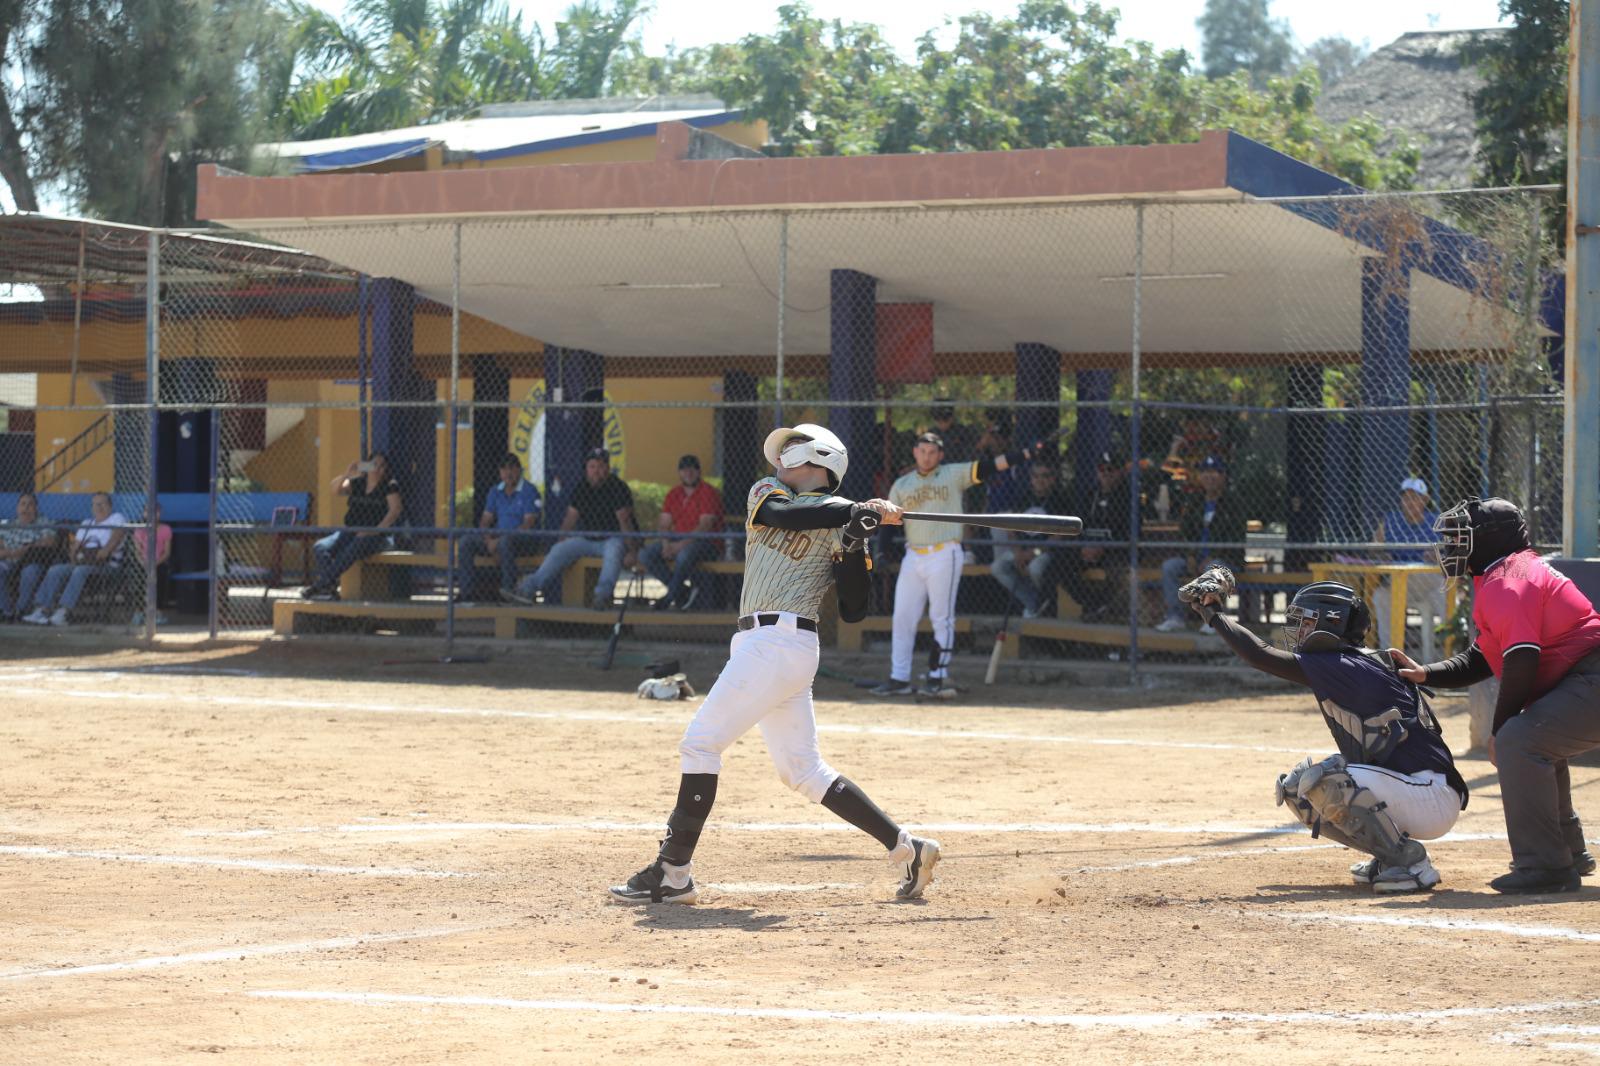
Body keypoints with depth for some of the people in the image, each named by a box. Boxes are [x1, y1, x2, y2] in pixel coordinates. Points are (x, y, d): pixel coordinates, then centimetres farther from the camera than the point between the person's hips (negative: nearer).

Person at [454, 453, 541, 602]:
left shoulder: (529, 491, -6)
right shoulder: (496, 492, 15)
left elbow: (528, 524, -14)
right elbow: (485, 520, 13)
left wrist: (498, 541, -20)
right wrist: (488, 541, -10)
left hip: (524, 538, -6)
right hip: (498, 535, 6)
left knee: (506, 541, -40)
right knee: (467, 541, -14)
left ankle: (509, 588, -37)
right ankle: (464, 589, -17)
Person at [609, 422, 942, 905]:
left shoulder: (842, 514, 3)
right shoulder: (765, 491, 19)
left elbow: (853, 611, -1)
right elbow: (779, 514, -7)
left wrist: (857, 541, -12)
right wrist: (856, 511, -12)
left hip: (781, 642, -7)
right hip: (757, 643, 7)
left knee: (700, 742, -10)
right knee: (802, 769, 8)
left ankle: (673, 874, -7)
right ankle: (906, 848, 12)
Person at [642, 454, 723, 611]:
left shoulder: (708, 493, -8)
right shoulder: (673, 494, 13)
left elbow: (705, 527, -17)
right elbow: (664, 524, 9)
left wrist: (681, 545, -24)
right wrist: (666, 544, -12)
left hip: (706, 542, -7)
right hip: (678, 541, 7)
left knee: (685, 554, -41)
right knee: (645, 555, -15)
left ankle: (669, 597, -19)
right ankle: (683, 592, -17)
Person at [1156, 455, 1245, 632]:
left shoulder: (1230, 505, -4)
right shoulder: (1193, 502, 11)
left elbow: (1236, 540, -9)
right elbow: (1184, 534, 13)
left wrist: (1212, 558, -18)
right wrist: (1190, 556, -5)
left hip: (1226, 558, -6)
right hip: (1197, 556, 6)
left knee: (1212, 568, -38)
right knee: (1169, 566, -16)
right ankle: (1174, 616, -15)